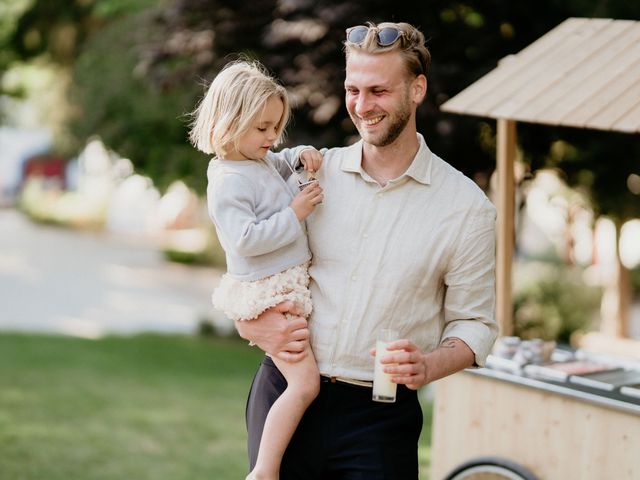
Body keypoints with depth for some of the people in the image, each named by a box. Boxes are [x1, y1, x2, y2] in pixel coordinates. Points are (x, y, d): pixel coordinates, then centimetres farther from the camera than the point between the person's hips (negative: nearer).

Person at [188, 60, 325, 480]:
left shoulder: (259, 161, 11)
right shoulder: (229, 182, -18)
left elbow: (280, 162, 34)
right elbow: (245, 239, -27)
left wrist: (303, 155, 12)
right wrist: (294, 214, -21)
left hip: (289, 284, 10)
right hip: (266, 294, -10)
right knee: (305, 382, -15)